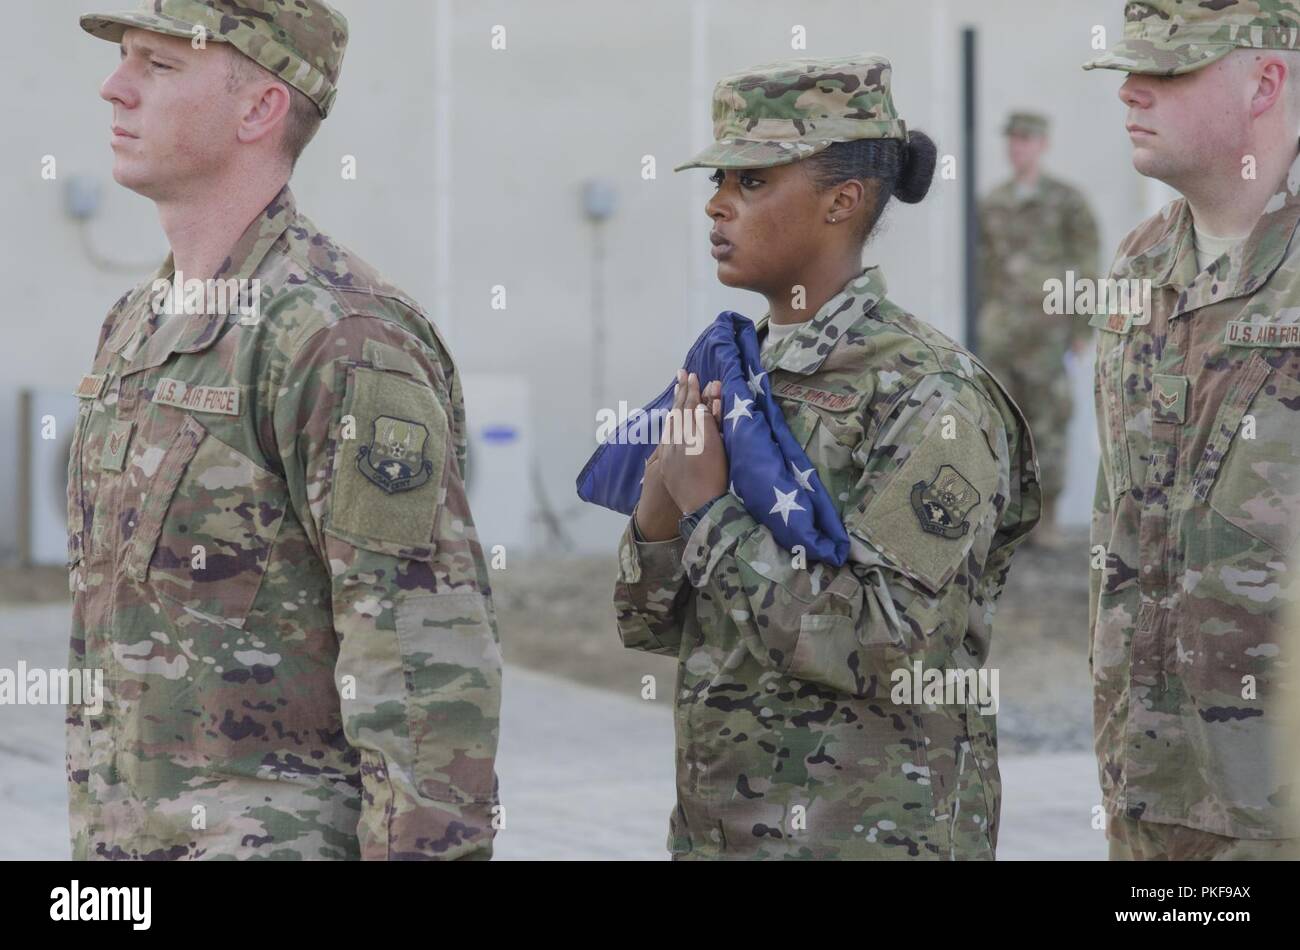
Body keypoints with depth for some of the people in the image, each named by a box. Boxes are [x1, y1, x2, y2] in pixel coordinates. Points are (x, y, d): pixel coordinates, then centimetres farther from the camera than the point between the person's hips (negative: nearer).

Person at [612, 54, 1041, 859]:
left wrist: (711, 513, -16)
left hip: (873, 832, -7)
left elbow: (890, 646, -21)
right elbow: (651, 626, 11)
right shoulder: (735, 375, 8)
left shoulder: (929, 394, -13)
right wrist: (658, 510, -8)